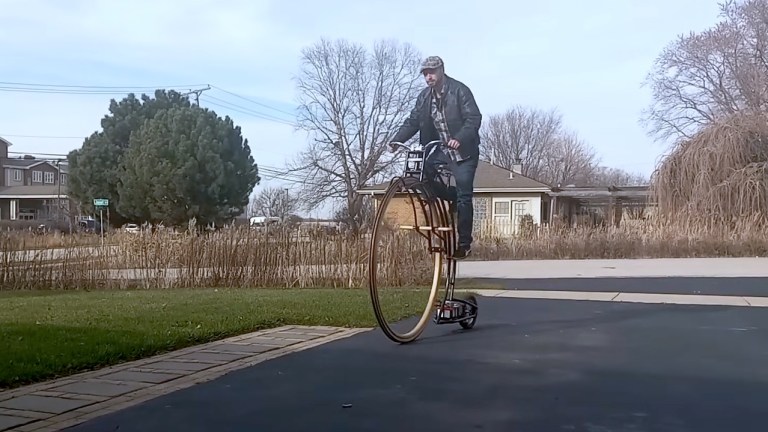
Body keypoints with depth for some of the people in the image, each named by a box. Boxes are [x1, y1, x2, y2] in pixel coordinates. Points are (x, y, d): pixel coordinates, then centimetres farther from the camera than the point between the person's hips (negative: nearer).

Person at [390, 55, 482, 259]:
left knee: (464, 196, -7)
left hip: (463, 151, -5)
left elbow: (474, 118, -20)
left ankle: (464, 242, 3)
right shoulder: (424, 96, 5)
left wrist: (459, 139, -36)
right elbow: (413, 121, 2)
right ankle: (452, 197, 9)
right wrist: (396, 140, -14)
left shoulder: (460, 90, -12)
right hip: (440, 150, 6)